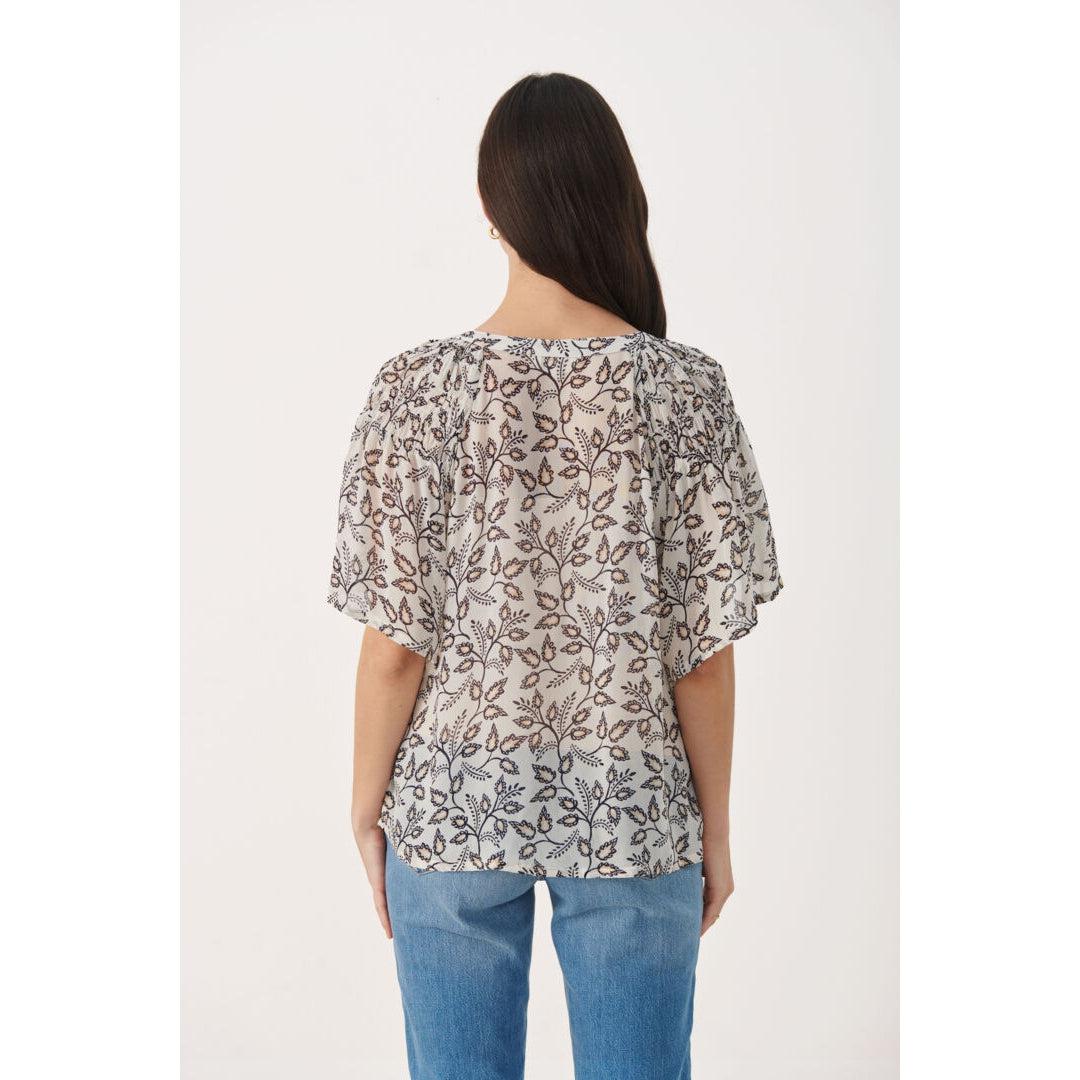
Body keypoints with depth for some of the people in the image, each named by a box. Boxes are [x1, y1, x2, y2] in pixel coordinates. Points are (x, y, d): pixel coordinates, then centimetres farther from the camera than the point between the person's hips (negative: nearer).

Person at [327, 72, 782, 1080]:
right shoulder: (685, 388, -10)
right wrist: (715, 828, 5)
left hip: (454, 809, 0)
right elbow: (703, 651, -7)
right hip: (632, 810, 0)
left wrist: (366, 807, 6)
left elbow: (395, 647, -9)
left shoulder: (419, 385, -11)